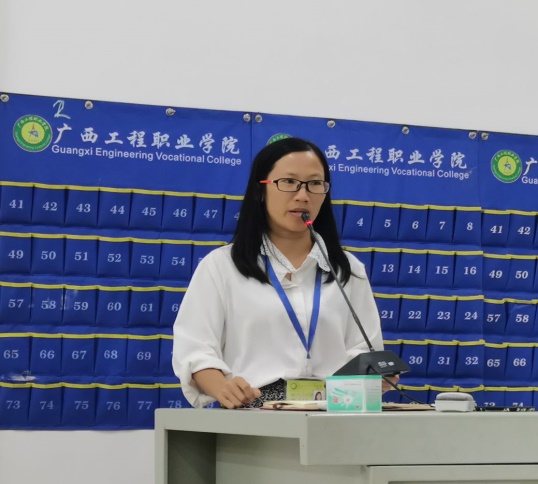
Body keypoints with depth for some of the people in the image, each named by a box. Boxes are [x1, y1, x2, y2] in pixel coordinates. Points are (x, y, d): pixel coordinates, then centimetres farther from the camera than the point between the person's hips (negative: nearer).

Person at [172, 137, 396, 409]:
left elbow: (361, 351, 14)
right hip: (252, 412, -2)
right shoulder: (220, 265, 8)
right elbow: (195, 348, 1)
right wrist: (222, 388, -19)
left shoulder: (349, 271, 17)